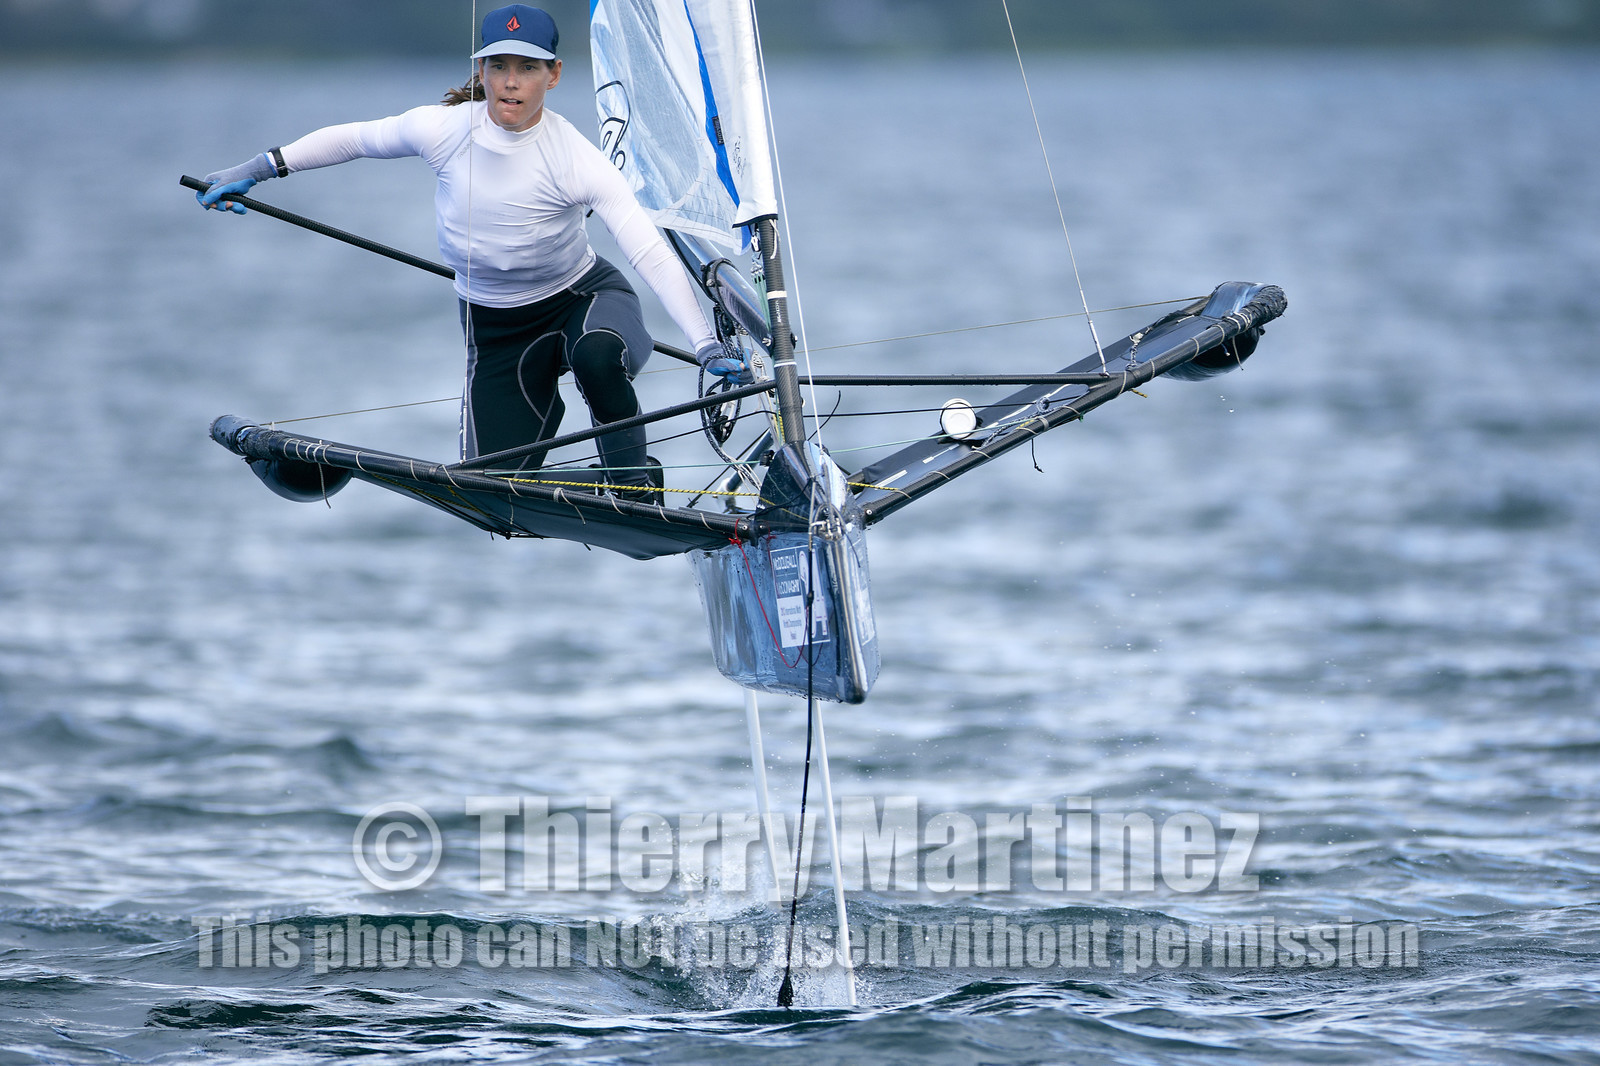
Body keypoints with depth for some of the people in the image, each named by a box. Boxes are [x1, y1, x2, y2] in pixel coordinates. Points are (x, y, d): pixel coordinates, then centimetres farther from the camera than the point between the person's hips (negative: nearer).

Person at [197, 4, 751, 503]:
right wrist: (257, 170, 7)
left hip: (582, 296, -3)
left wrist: (706, 345, -39)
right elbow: (354, 138, 4)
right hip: (496, 329, 3)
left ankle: (636, 487, -13)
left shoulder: (577, 160, -24)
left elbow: (652, 255, -30)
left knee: (599, 354, -41)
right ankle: (539, 402, 31)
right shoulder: (443, 129, -16)